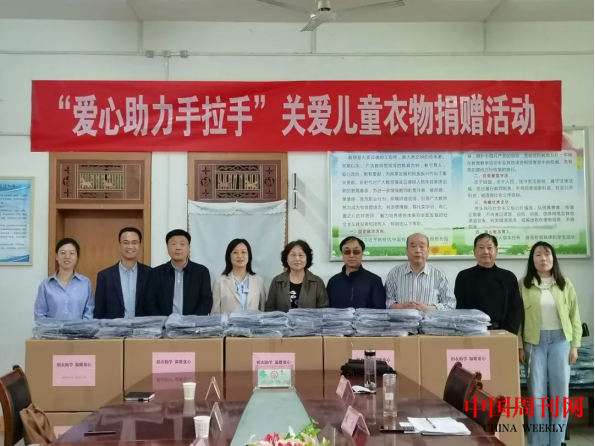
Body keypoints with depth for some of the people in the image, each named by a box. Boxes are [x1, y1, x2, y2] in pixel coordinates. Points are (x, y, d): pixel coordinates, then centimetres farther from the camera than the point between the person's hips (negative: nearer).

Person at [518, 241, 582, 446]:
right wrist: (519, 346, -4)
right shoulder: (523, 285, 0)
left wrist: (574, 345, 1)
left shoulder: (565, 284, 4)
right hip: (534, 341, -1)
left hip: (560, 340, 1)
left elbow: (574, 316, 6)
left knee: (560, 392, 4)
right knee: (537, 393, 2)